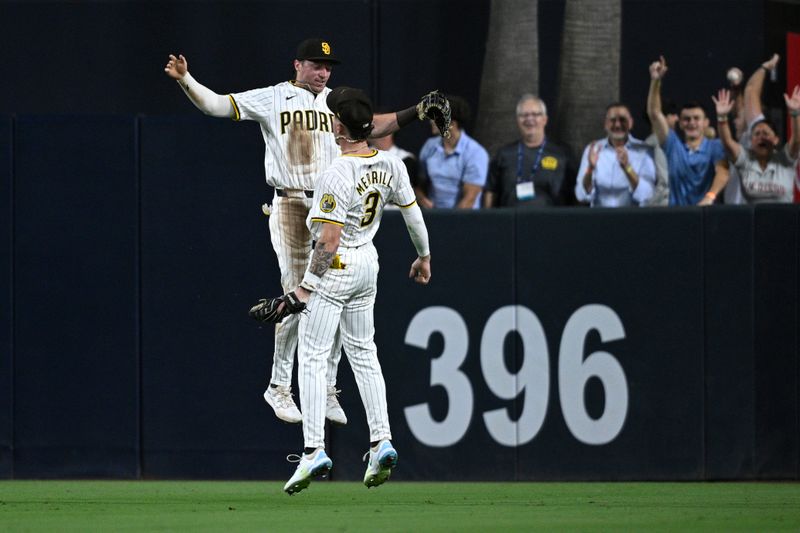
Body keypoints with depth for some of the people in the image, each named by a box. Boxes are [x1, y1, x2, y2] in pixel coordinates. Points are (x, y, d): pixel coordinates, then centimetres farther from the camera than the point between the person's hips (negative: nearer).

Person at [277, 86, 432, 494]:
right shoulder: (390, 165, -3)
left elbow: (329, 239, -25)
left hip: (335, 266, -8)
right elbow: (412, 212, 8)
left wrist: (309, 283, -17)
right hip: (368, 264, 8)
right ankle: (381, 442, 12)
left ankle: (314, 450, -9)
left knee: (312, 357, -3)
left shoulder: (336, 175, -24)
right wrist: (424, 256, 23)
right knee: (363, 353, 18)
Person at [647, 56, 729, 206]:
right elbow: (654, 114, 6)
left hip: (706, 212, -2)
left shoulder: (715, 147, 3)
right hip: (676, 213, 2)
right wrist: (656, 81, -6)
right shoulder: (673, 145, 12)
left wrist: (711, 195, -33)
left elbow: (722, 172, -13)